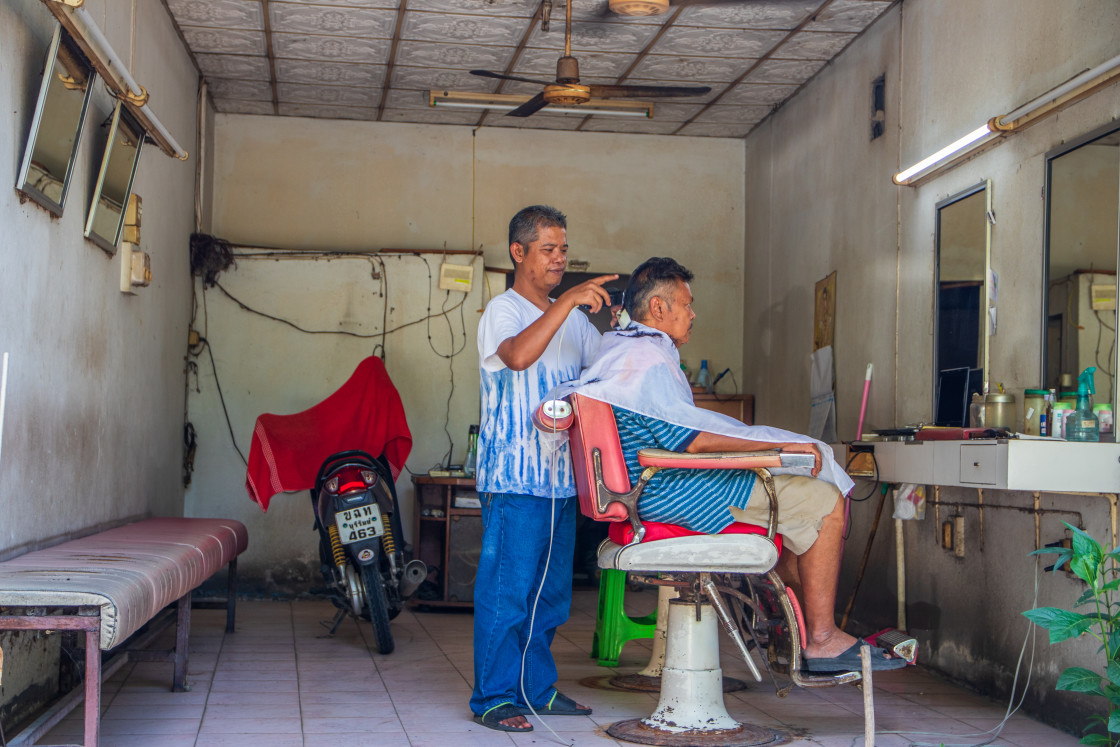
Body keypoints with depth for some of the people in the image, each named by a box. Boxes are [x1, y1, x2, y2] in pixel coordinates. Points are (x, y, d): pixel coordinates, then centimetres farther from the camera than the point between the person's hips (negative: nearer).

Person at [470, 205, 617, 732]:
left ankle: (538, 688, 22)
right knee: (506, 589, -5)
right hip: (515, 476, -7)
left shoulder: (574, 319, 18)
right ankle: (494, 697, 2)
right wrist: (568, 301, -30)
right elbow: (518, 355, -26)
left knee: (550, 591, 12)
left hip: (562, 476, 7)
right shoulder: (502, 310, -5)